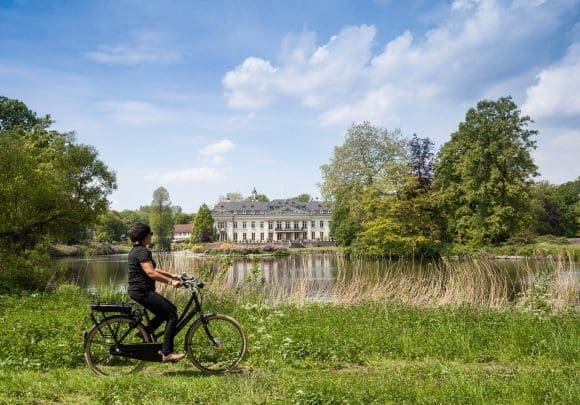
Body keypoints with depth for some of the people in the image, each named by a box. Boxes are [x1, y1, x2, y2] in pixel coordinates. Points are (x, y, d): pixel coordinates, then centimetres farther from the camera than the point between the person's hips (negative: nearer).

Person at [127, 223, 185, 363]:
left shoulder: (137, 250, 18)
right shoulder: (142, 251, -15)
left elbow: (153, 270, 21)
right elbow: (151, 273, -26)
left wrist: (172, 276, 16)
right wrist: (171, 282, -26)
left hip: (140, 290, 11)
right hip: (142, 291, -10)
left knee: (170, 309, 15)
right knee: (172, 316, -10)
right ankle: (167, 353, -11)